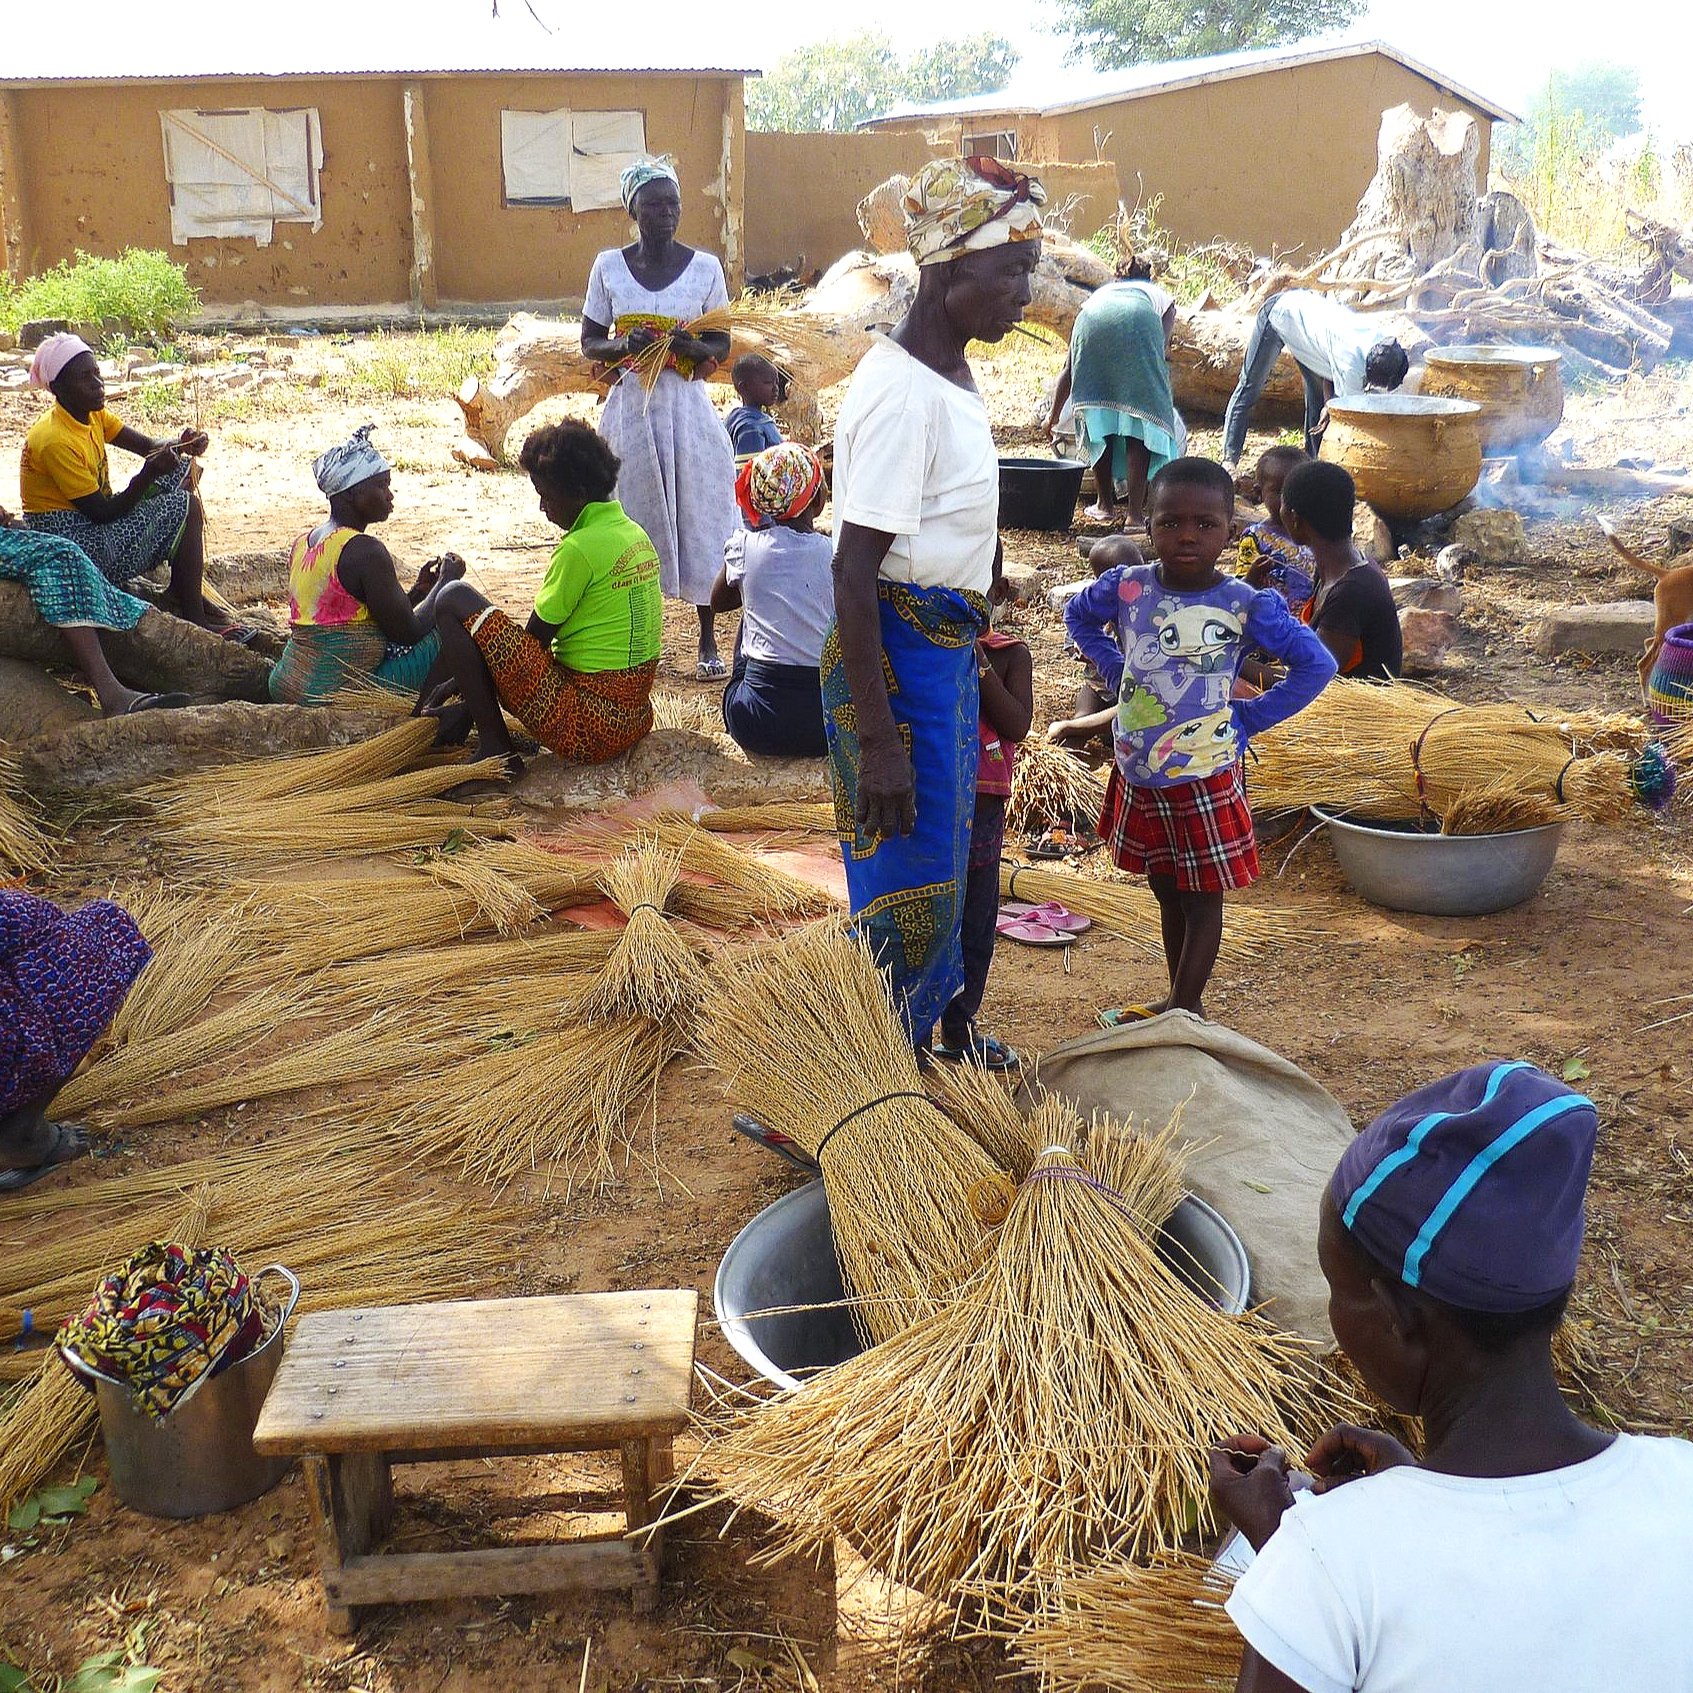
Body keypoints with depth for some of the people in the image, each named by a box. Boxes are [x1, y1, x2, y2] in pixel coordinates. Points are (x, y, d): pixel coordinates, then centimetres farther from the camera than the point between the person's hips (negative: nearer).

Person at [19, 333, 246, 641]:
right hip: (68, 545, -10)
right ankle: (195, 620, -6)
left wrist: (181, 444, -22)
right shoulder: (54, 441, -24)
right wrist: (148, 474, -31)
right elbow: (102, 512, -23)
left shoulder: (92, 414, 3)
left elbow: (150, 446, 0)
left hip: (89, 524, 10)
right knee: (186, 508, -15)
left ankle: (180, 591, 6)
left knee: (180, 470, 6)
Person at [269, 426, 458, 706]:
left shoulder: (302, 543, 11)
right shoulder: (366, 551, -17)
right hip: (342, 693, -9)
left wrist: (418, 589, 16)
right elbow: (406, 632, -12)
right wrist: (446, 581, 2)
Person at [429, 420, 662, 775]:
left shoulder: (579, 548, -16)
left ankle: (496, 750, -5)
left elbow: (534, 639, -9)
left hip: (584, 727, -10)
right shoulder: (636, 534, 12)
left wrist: (465, 679, 6)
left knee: (454, 600, -7)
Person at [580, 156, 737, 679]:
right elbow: (590, 342, 5)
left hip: (686, 406, -1)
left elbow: (722, 347, 4)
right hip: (630, 405, 1)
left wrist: (692, 347, -18)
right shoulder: (609, 266, 1)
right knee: (633, 518, 6)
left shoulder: (705, 267, -1)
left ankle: (708, 637, 14)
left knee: (698, 517, 3)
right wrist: (625, 344, -16)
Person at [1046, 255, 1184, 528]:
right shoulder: (1161, 297, 38)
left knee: (1097, 418, 14)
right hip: (1139, 323, -2)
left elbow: (1069, 368, 43)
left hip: (1092, 323, 2)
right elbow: (1162, 351, 21)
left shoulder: (1099, 294, 43)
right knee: (1140, 423, 1)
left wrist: (1054, 415, 52)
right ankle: (1135, 514, -5)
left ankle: (1105, 506, 18)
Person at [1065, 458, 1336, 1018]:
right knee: (1167, 893, 18)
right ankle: (1183, 1003, 32)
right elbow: (1078, 615, 17)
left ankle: (1182, 1010, 17)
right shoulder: (1128, 588, -5)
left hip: (1204, 776, -4)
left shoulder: (1246, 605, -14)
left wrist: (1249, 717, -8)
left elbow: (1317, 664, -7)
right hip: (1137, 774, 4)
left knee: (1202, 899, 6)